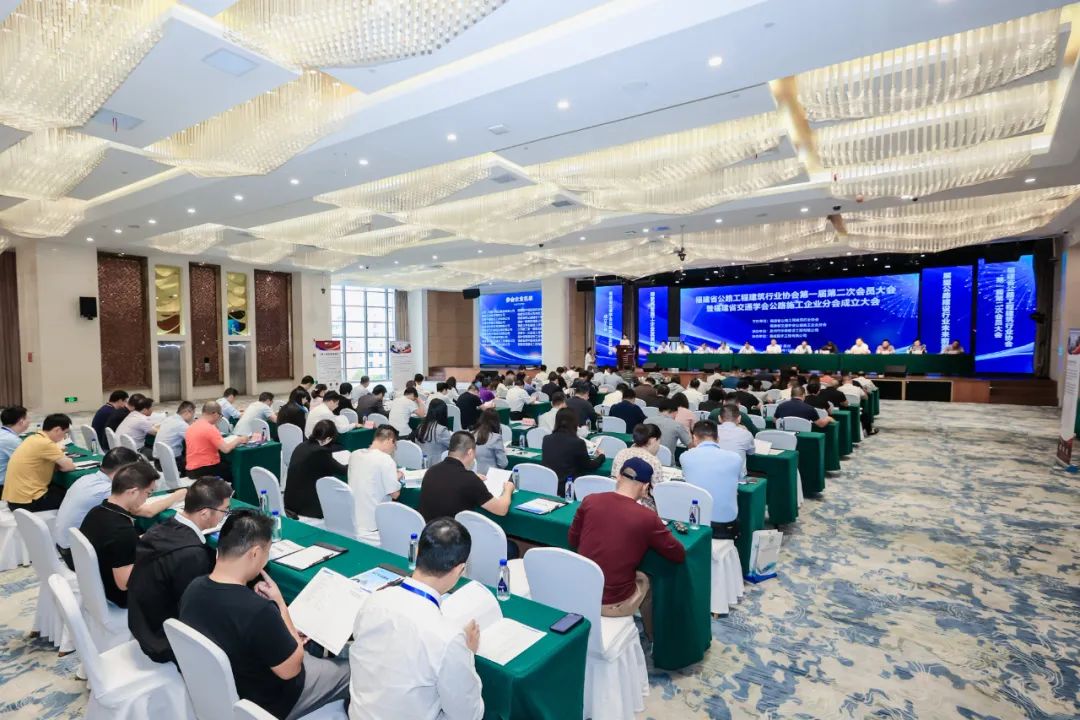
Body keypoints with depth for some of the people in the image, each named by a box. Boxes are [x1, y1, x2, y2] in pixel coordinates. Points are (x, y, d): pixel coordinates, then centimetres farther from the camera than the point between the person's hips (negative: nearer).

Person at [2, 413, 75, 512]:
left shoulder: (34, 438, 6)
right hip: (27, 501, -9)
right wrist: (65, 459, 4)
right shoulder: (46, 443, -21)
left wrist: (57, 452, 0)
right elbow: (69, 466, -16)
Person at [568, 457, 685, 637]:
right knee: (644, 579, 29)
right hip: (614, 604, -3)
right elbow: (680, 555, -2)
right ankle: (650, 640, 46)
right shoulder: (647, 518, -16)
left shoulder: (590, 501, -8)